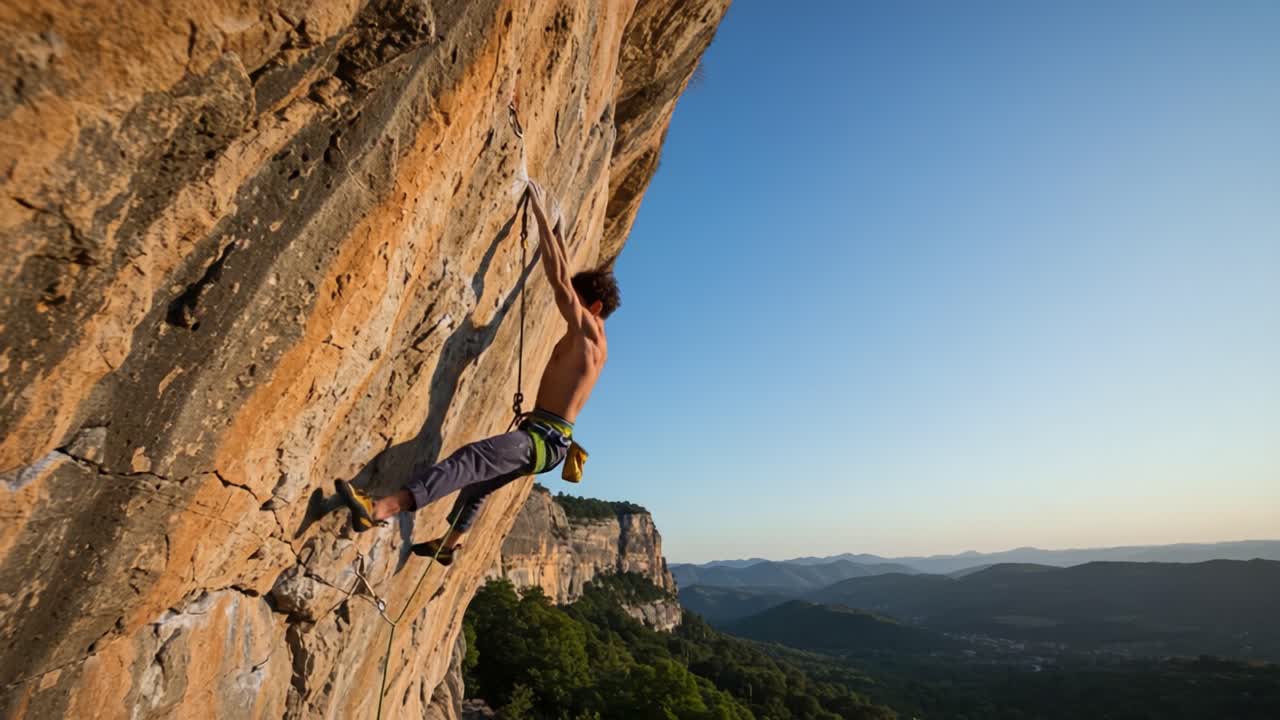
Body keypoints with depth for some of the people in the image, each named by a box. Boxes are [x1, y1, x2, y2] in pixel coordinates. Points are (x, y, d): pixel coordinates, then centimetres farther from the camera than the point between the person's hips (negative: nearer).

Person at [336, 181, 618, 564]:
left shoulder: (588, 333, -9)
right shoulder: (589, 341, 17)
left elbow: (559, 279, -16)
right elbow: (566, 279, 30)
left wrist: (541, 213, -11)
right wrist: (559, 237, 36)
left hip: (543, 439, -11)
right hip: (543, 438, 11)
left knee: (470, 459, -29)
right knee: (481, 477, 29)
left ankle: (380, 508, -43)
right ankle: (449, 543, 46)